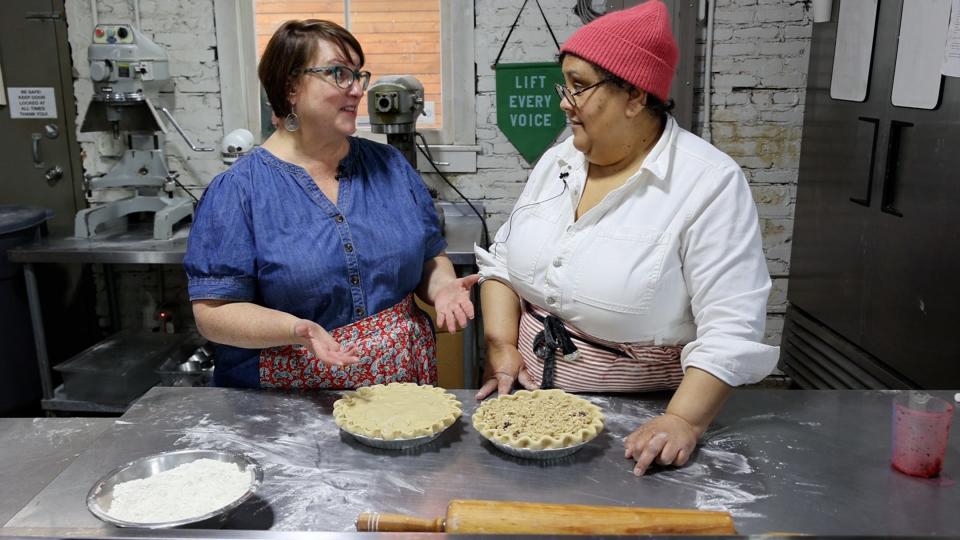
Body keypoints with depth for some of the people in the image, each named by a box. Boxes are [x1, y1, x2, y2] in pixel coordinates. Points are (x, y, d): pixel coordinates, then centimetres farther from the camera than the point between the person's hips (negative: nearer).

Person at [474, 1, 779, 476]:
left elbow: (730, 327, -19)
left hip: (636, 423, -5)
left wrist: (683, 421, -28)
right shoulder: (558, 161, 2)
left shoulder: (709, 184, -16)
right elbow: (503, 261, 6)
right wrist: (502, 346, -7)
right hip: (530, 398, 5)